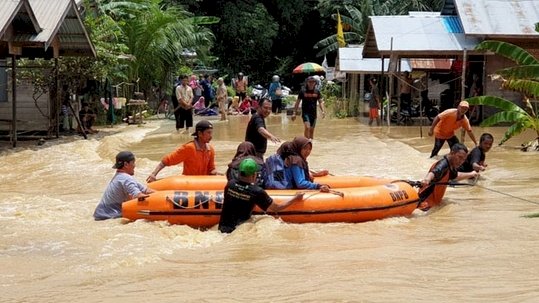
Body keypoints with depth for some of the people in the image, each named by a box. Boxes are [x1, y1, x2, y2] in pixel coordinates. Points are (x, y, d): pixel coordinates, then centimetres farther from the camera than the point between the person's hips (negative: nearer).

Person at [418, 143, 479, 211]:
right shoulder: (443, 164, -19)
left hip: (435, 201, 12)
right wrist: (427, 179, -64)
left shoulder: (450, 166, 10)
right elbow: (434, 172, -43)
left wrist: (471, 174, 46)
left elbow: (456, 175, 35)